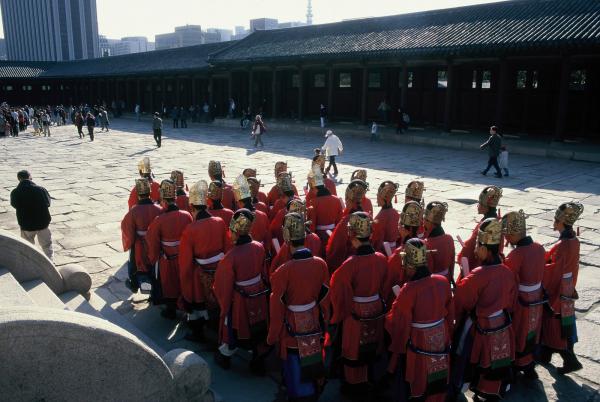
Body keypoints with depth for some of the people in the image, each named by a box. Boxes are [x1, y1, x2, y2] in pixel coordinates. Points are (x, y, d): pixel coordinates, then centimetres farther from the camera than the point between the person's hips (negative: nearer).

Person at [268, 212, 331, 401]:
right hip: (316, 329, 4)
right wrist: (324, 326, 15)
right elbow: (325, 299, -1)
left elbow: (277, 309, -16)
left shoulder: (284, 271, -26)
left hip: (293, 332, -4)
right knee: (313, 367, 24)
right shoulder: (321, 264, -12)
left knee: (295, 372, 15)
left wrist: (272, 337, -1)